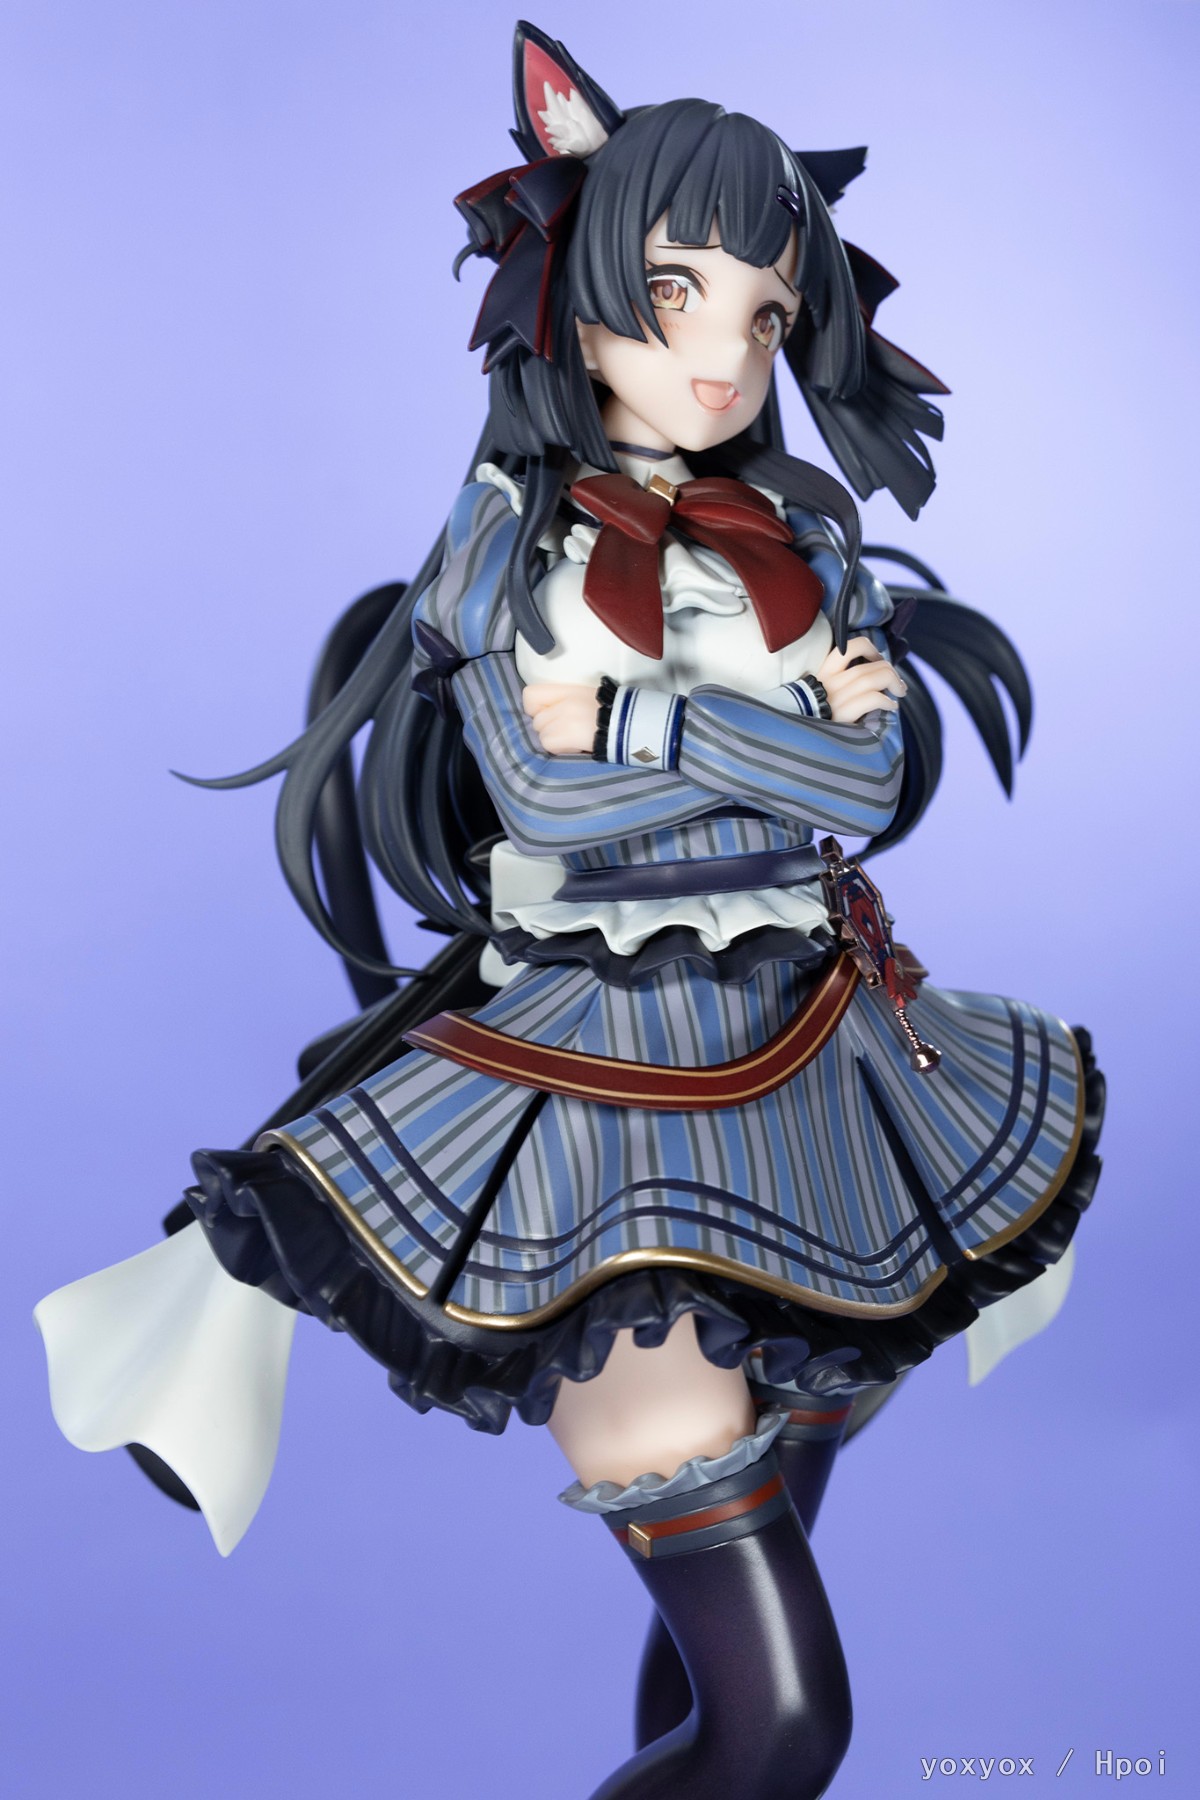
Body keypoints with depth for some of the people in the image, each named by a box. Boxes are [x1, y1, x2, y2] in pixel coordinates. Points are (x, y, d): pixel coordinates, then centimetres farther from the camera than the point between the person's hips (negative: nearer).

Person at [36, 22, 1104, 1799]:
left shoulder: (805, 536, 7)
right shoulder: (510, 529, -1)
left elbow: (881, 788, -4)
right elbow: (546, 798, -11)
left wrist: (656, 718, -13)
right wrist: (795, 722, -11)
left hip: (809, 1057, 5)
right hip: (599, 1075, -5)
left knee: (757, 1533, 19)